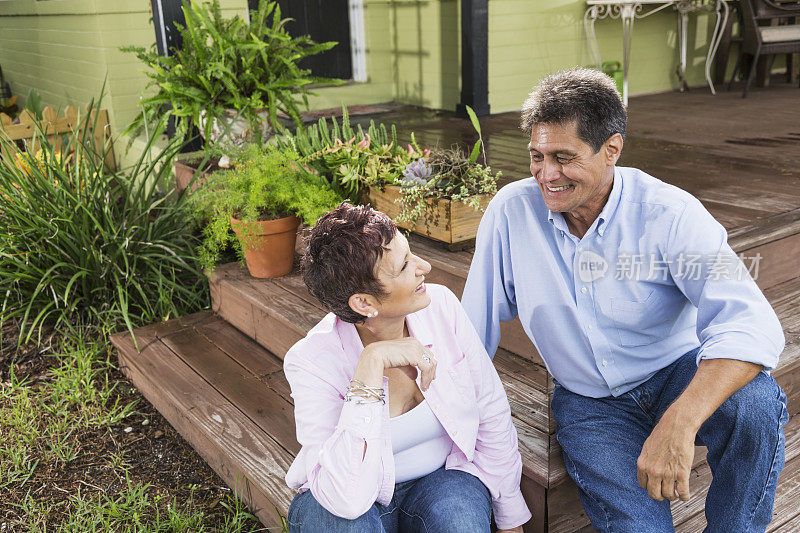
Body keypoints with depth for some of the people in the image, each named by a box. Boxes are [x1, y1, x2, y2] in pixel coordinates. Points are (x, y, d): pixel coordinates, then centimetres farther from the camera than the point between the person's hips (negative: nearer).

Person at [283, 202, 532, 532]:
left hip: (442, 480, 2)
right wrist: (371, 365, -38)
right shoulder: (312, 362, -25)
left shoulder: (442, 307, -15)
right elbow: (347, 499, -36)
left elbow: (492, 417, -3)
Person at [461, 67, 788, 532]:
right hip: (588, 402, 0)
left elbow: (751, 325, -31)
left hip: (676, 374, 0)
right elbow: (476, 325, -2)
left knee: (755, 402, -31)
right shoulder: (511, 211, -11)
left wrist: (678, 423, -45)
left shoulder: (671, 215, -18)